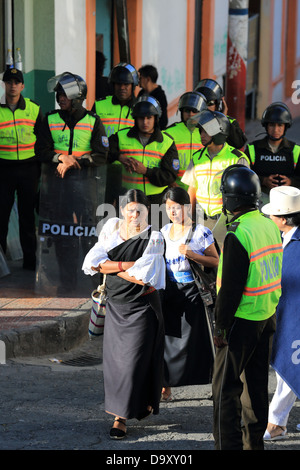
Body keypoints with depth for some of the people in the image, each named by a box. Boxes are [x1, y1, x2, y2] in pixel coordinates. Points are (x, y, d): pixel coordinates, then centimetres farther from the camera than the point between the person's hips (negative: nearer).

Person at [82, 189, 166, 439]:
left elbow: (143, 277, -20)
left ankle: (121, 417, -1)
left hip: (142, 308, -5)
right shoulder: (113, 229, 3)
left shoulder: (153, 238, -9)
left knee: (134, 360, -6)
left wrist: (110, 267, -11)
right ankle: (142, 403, 28)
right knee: (114, 359, 8)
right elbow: (92, 262, -7)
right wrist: (126, 265, -16)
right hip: (116, 305, 5)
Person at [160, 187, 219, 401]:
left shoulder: (201, 232, -5)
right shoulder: (164, 232, 10)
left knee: (197, 339, -4)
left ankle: (218, 384, 6)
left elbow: (216, 261, -4)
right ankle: (166, 388, 7)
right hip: (170, 292, 4)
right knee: (168, 337, 1)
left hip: (193, 292, -4)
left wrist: (193, 255, -19)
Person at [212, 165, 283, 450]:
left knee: (226, 387, 0)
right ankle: (254, 442, 24)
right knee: (256, 383, 16)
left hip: (242, 320, -8)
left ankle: (228, 445, -2)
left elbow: (231, 289, -21)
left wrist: (220, 327, -12)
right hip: (267, 317, 8)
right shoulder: (269, 226, 4)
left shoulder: (238, 235, -22)